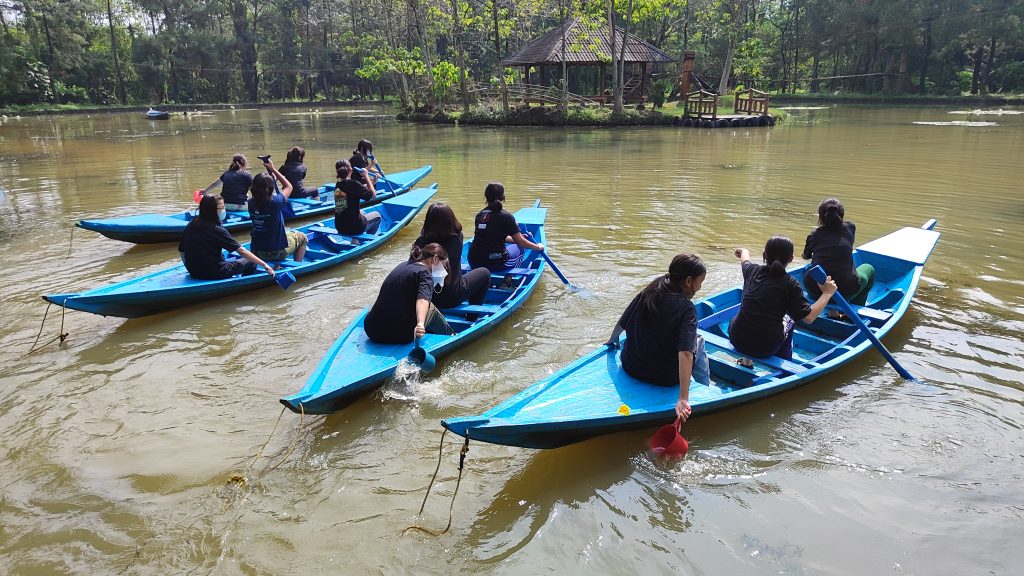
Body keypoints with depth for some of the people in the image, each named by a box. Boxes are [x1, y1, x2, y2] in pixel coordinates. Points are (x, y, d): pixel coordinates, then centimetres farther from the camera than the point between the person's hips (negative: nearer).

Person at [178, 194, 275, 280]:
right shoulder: (217, 230, -18)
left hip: (194, 273, 7)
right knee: (251, 263, 5)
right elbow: (242, 251, -20)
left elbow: (181, 250, 7)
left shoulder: (191, 225, 0)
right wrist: (264, 264, -19)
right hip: (213, 273, -7)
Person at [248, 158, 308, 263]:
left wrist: (270, 172, 7)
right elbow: (289, 186, -6)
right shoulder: (275, 202, -25)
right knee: (302, 238, 22)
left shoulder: (251, 203, -9)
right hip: (278, 253, -5)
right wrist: (273, 169, -2)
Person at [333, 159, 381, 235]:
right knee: (377, 215, 21)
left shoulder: (338, 185, 3)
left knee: (362, 213, 37)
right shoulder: (353, 184, -19)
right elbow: (373, 195, -10)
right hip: (354, 228, -7)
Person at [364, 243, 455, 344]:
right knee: (431, 309, 17)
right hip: (400, 336, -8)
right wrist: (420, 323, -45)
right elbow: (422, 300, -29)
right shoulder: (424, 273, -7)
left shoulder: (403, 265, 17)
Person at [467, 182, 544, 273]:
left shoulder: (480, 215, 8)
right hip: (496, 264, -5)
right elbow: (520, 242, -5)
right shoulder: (506, 216, -9)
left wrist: (520, 238, 27)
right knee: (518, 248, 24)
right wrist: (538, 247, 12)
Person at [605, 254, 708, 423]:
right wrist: (683, 399, -34)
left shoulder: (648, 292, -5)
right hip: (666, 379, -6)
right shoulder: (687, 309, -20)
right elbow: (685, 354, -30)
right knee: (698, 341, 19)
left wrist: (612, 340, 29)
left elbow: (622, 322, 7)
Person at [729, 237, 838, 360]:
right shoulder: (790, 284, -7)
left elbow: (744, 260, 29)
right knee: (788, 321, 29)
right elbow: (808, 317, -6)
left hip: (737, 341, 2)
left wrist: (744, 251, 51)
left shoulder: (753, 271, 3)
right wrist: (827, 293, 3)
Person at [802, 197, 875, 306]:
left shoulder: (814, 234, 7)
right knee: (869, 269, 29)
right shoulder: (850, 228, 7)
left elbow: (806, 256, 27)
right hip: (845, 293, 0)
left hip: (815, 293, 1)